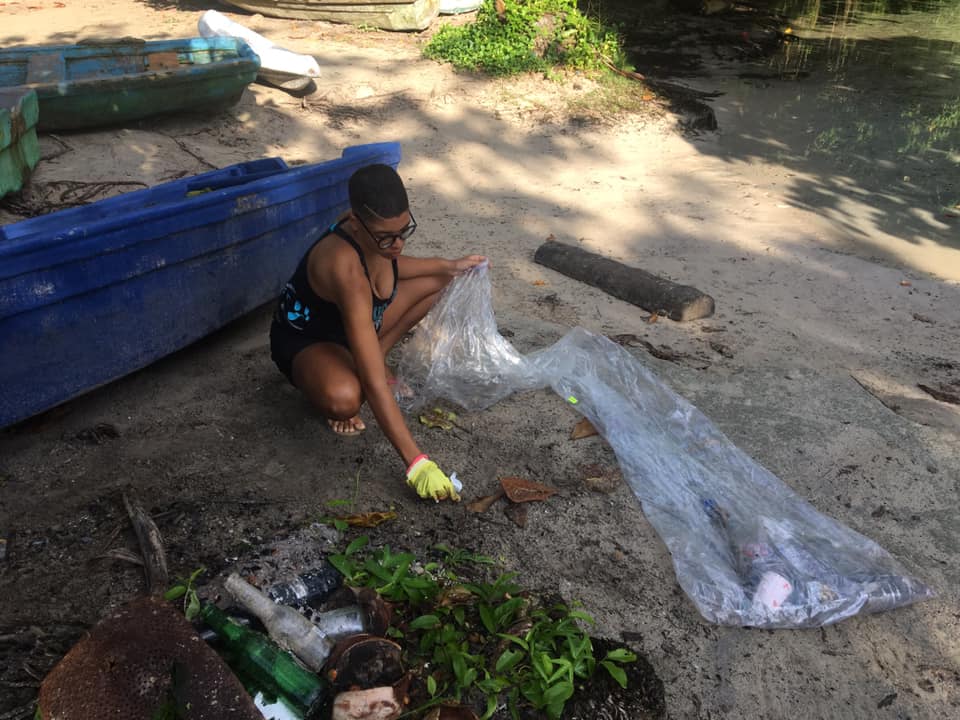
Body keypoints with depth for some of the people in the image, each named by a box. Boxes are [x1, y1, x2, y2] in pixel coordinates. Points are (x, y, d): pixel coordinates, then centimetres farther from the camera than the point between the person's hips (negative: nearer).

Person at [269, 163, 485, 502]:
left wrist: (449, 266, 2)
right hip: (303, 340, -8)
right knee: (344, 398, -42)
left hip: (354, 320, 8)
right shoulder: (346, 267, -42)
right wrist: (416, 463, -44)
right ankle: (326, 393, -3)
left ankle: (370, 357, 3)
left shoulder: (379, 231, -19)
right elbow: (375, 384, -44)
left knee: (437, 280, 5)